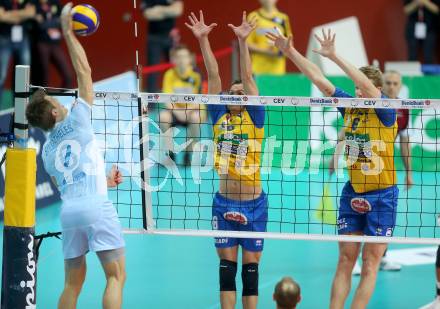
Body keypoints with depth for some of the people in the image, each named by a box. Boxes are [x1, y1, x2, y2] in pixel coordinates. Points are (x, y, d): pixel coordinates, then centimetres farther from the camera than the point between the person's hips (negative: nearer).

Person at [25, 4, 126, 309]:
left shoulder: (47, 150, 19)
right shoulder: (76, 122, 4)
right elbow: (84, 71, 6)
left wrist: (105, 180, 38)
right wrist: (68, 31, 11)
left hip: (69, 210, 6)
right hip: (96, 205, -6)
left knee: (73, 282, 13)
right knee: (116, 275, -6)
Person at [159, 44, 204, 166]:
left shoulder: (196, 75, -10)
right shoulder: (169, 75, -7)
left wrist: (189, 110, -29)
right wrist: (177, 111, -30)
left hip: (192, 110, -1)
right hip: (175, 110, 1)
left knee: (196, 117, -36)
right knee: (163, 116, -32)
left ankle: (189, 154, -16)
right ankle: (170, 154, -16)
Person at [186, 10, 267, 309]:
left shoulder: (254, 117, -3)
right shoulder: (219, 117, 4)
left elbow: (247, 78, -12)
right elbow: (213, 75, -1)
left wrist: (243, 41, -21)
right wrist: (203, 40, -5)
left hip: (253, 204, -3)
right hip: (224, 203, 3)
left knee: (251, 266, 4)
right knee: (227, 265, 5)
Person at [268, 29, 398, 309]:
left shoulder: (386, 112, -13)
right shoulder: (350, 107, 2)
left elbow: (365, 83, -30)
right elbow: (319, 79, 2)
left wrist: (334, 56, -34)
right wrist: (290, 51, -3)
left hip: (382, 195, -5)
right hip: (352, 192, 5)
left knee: (370, 264, 0)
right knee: (345, 261, 5)